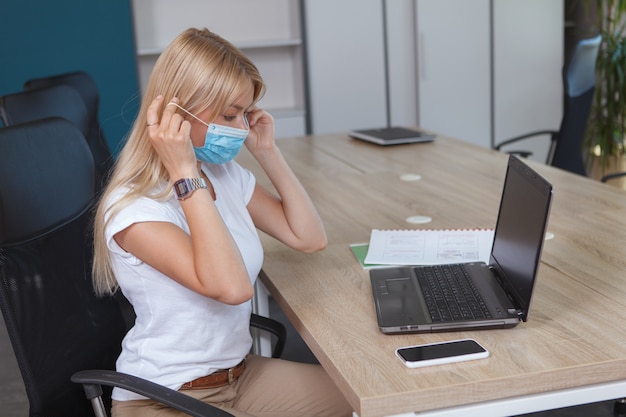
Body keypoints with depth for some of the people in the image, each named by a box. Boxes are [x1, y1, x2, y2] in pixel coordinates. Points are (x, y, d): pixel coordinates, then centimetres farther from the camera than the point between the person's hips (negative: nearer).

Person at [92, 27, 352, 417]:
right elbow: (231, 286, -33)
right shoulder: (133, 207, -22)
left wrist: (267, 152, -2)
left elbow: (310, 238, 4)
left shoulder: (227, 174, 1)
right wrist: (186, 173, -32)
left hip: (241, 371, 8)